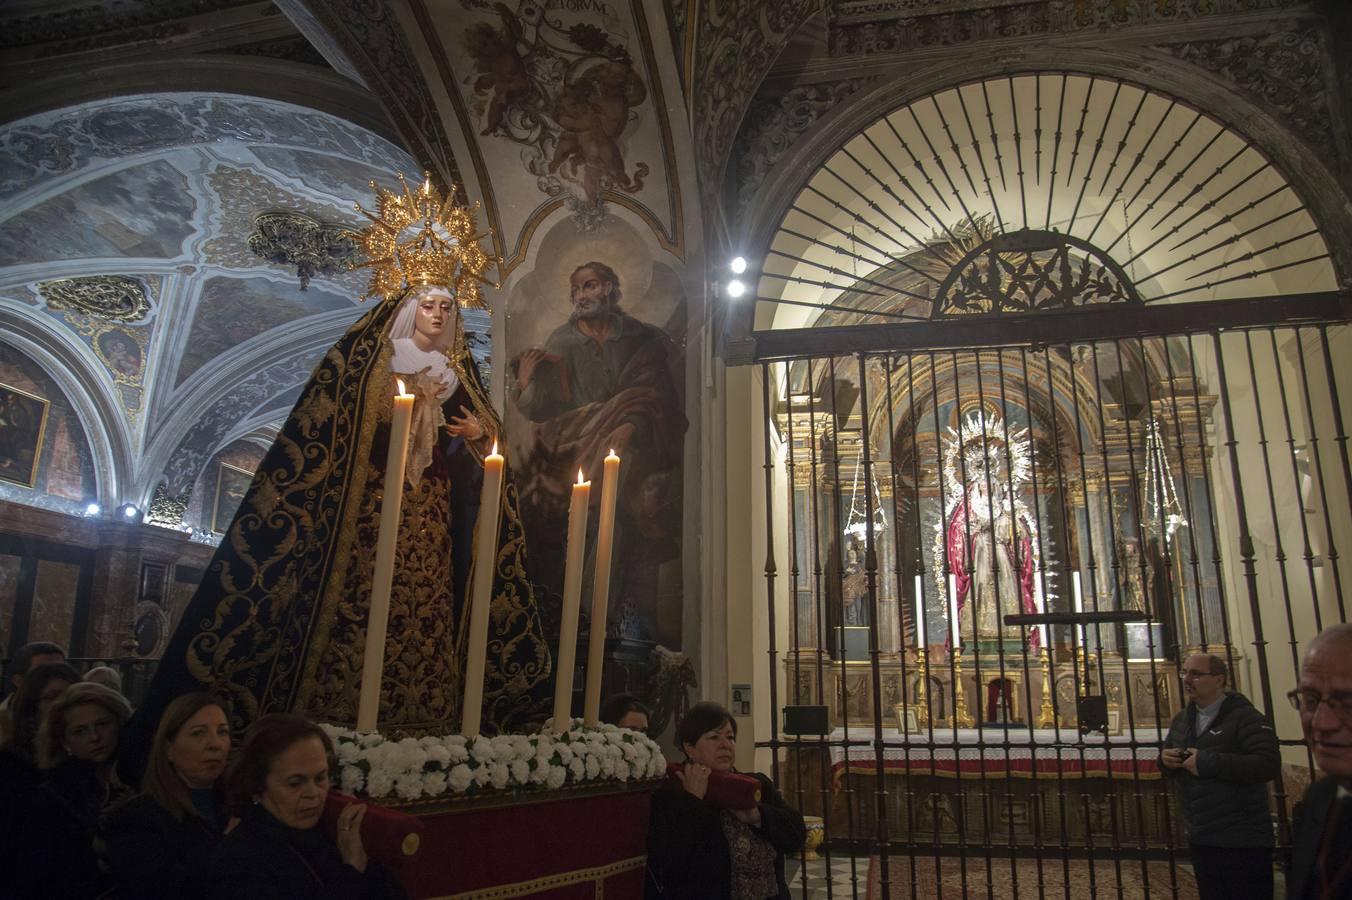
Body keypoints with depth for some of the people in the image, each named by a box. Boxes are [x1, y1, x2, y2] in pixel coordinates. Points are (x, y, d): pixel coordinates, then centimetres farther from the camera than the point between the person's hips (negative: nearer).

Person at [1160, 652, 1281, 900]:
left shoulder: (1245, 717, -13)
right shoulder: (1181, 721, 11)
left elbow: (1269, 765, -27)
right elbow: (1170, 768, 22)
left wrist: (1208, 762, -26)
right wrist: (1165, 759, -4)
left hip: (1243, 841, -7)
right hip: (1201, 839, 8)